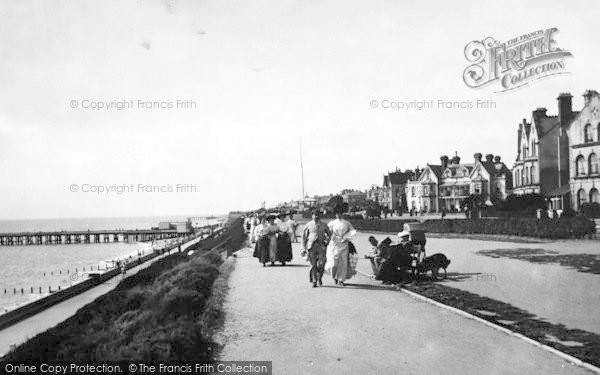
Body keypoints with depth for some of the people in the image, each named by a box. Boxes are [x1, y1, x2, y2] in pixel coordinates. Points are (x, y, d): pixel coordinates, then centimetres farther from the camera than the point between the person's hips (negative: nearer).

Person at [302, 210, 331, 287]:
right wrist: (303, 248, 3)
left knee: (321, 264, -6)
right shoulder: (308, 225, 3)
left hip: (321, 246, 1)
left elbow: (329, 233, 23)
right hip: (311, 246, -1)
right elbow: (304, 237, 6)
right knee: (313, 265, -3)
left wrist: (327, 242, 9)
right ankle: (314, 282, 5)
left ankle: (319, 278, 20)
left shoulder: (324, 225, 8)